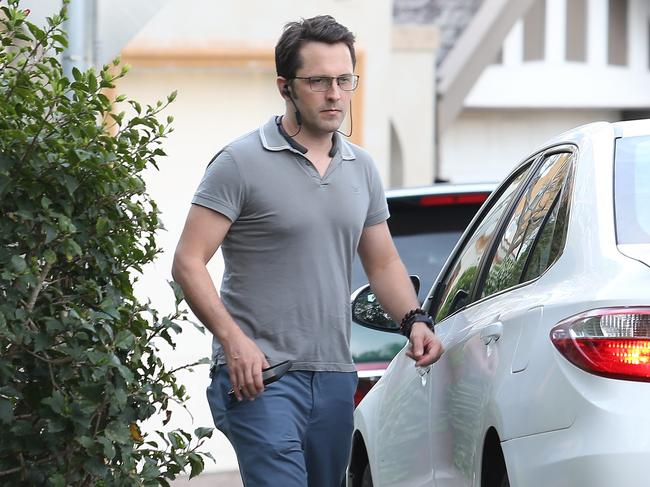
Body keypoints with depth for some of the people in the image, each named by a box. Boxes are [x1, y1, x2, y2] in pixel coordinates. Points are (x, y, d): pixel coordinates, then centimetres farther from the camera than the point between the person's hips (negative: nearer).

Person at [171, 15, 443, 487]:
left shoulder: (361, 168, 14)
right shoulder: (242, 163, -6)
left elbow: (383, 261, 23)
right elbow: (189, 262, -9)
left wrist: (415, 319, 4)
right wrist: (232, 338, -21)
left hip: (335, 377, 7)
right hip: (260, 375, -7)